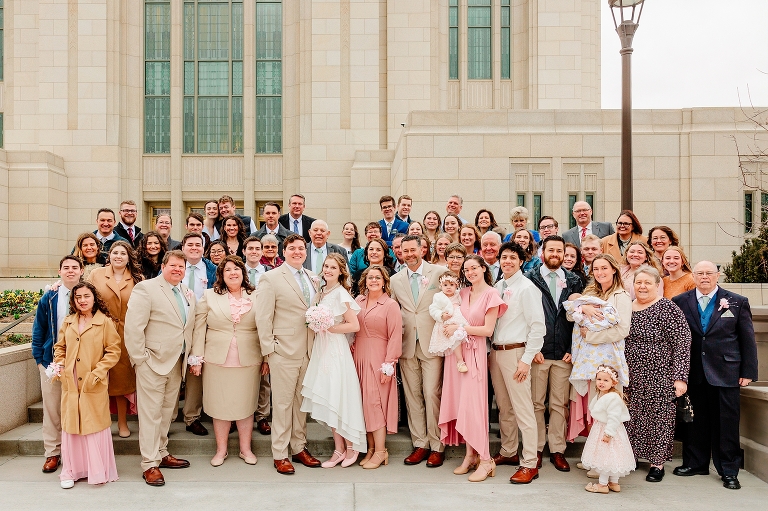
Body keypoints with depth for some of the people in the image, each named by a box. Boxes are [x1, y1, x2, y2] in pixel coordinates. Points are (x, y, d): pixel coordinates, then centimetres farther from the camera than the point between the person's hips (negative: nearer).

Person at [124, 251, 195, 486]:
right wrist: (140, 358, -15)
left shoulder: (187, 294, 12)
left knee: (167, 412, 16)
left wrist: (188, 357, 7)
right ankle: (149, 464, 9)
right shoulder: (146, 288, -10)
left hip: (176, 363, 7)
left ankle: (161, 454, 30)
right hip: (153, 362, -7)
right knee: (151, 414, 0)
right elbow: (133, 327, -15)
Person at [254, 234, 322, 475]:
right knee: (283, 403, 3)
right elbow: (263, 318, -7)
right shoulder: (271, 278, -5)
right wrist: (268, 349, -10)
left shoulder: (314, 279, 11)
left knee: (302, 401, 14)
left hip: (309, 351, 5)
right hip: (284, 351, -5)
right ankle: (280, 455, 15)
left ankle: (299, 448, 26)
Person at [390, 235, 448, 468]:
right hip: (407, 345, 4)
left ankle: (437, 447, 7)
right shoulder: (396, 279, 11)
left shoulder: (440, 272, 0)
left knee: (432, 394, -5)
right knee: (412, 396, 7)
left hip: (432, 343, -4)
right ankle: (420, 444, 17)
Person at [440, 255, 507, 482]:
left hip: (475, 353, -6)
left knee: (473, 404, -8)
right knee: (460, 402, 6)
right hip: (457, 351, 6)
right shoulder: (463, 293, 12)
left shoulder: (491, 295, -4)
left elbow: (488, 330, -9)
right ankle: (470, 454, 15)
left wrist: (460, 328, -11)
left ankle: (485, 460, 0)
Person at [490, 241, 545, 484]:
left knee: (522, 408, -3)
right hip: (496, 351, 7)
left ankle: (529, 464, 5)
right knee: (504, 407, 17)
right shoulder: (497, 287, 11)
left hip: (515, 352, -7)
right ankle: (508, 452, 31)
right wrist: (492, 350, 7)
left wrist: (526, 360, -15)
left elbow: (538, 326, -12)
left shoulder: (527, 288, -9)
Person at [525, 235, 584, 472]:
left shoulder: (573, 281, 8)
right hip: (537, 352, -2)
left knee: (560, 404, 8)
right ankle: (536, 449, 17)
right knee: (536, 403, 6)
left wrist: (573, 350, 0)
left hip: (564, 354, 2)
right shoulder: (530, 279, 0)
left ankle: (557, 450, 19)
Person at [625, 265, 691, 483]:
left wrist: (680, 377, -17)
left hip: (659, 378, -5)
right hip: (631, 377, 5)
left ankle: (658, 462, 19)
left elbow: (682, 344, -13)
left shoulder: (668, 309, -10)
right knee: (632, 416, 10)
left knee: (658, 416, 5)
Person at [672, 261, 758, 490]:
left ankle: (729, 471, 17)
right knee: (695, 418, 10)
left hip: (725, 372, -1)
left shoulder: (737, 302, 2)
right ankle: (695, 463, 25)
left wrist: (748, 372, -1)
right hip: (693, 371, 1)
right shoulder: (680, 302, 3)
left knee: (726, 421, 5)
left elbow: (748, 340, 3)